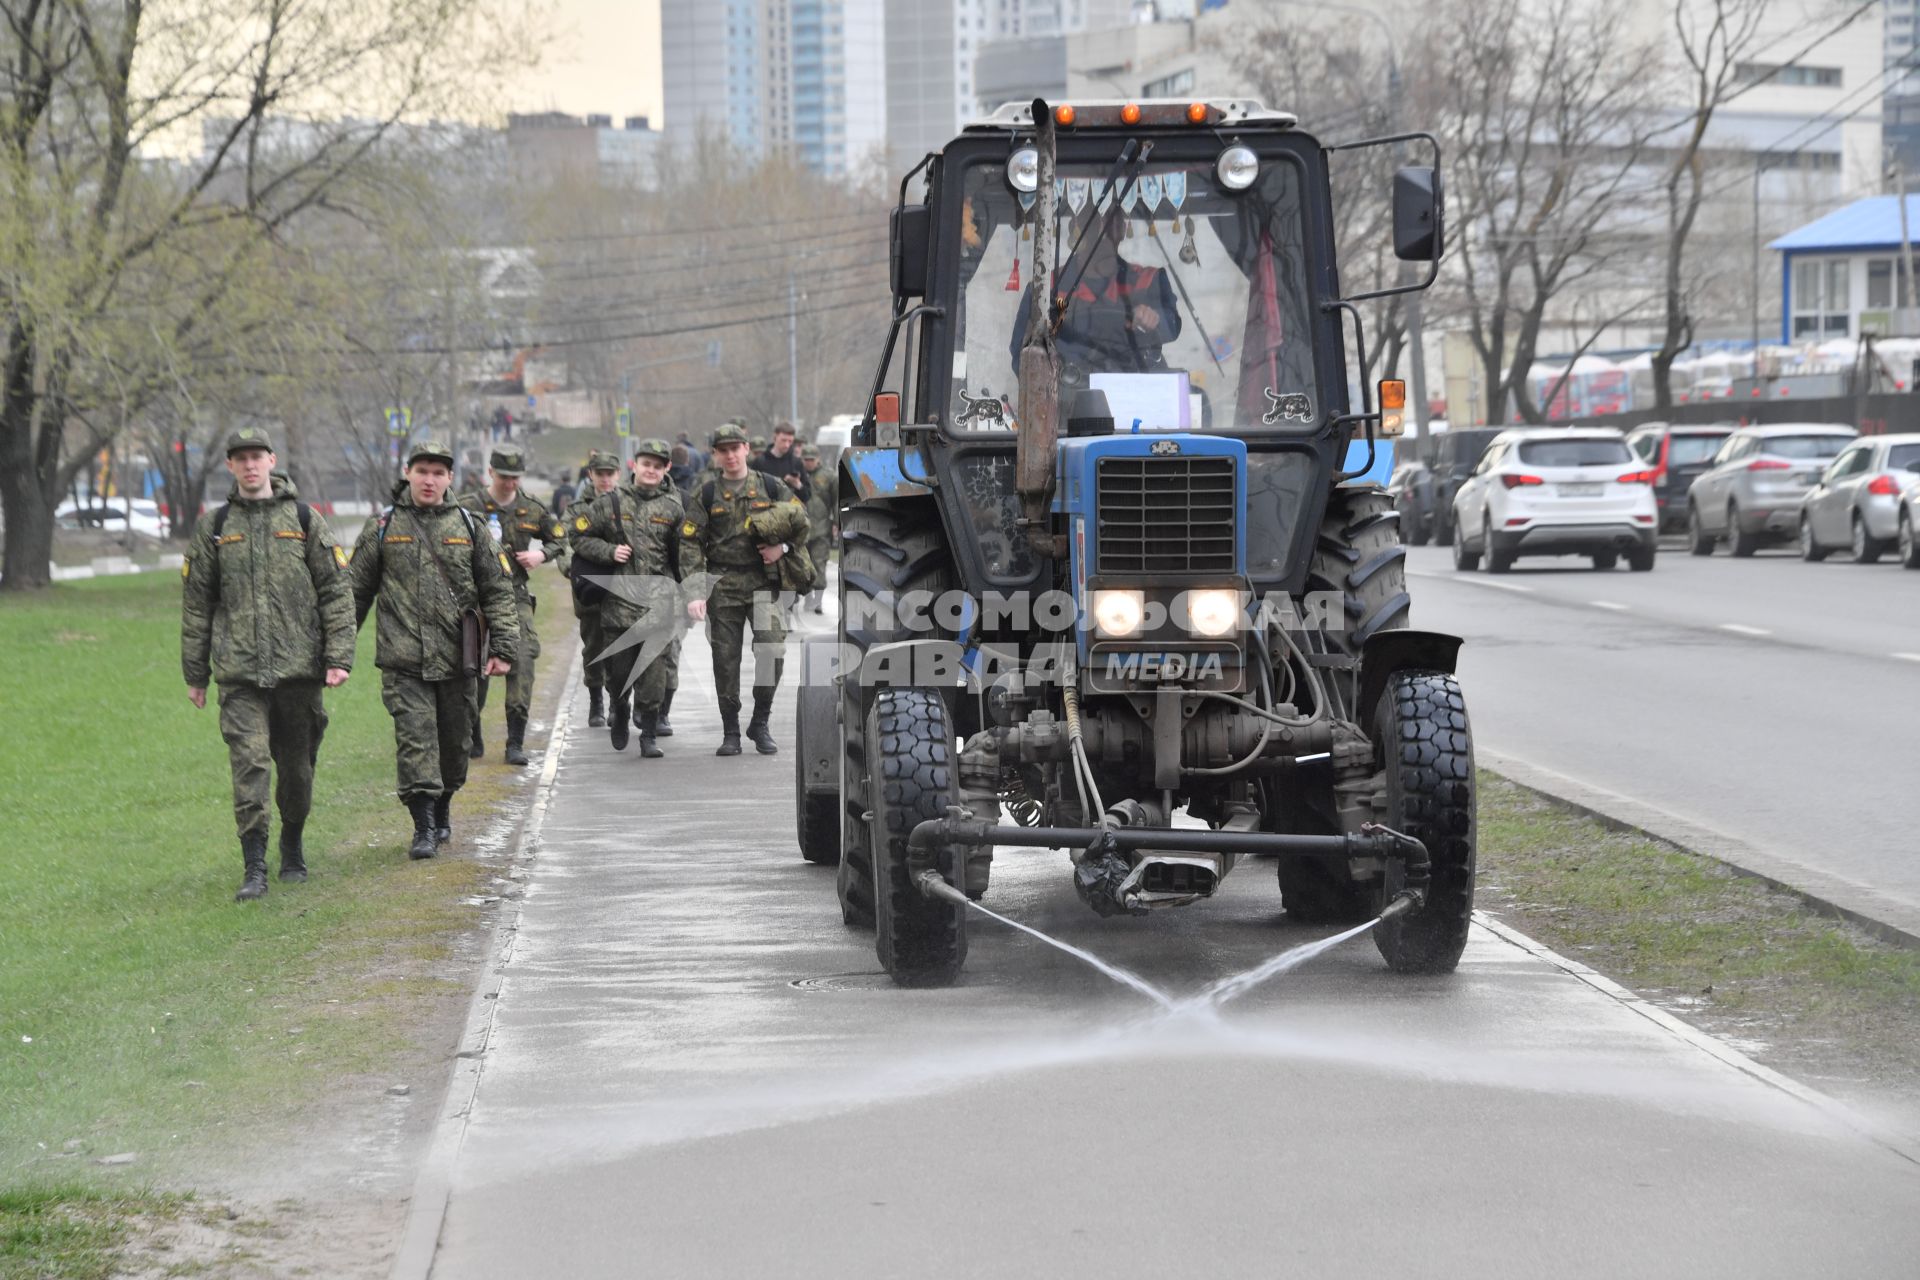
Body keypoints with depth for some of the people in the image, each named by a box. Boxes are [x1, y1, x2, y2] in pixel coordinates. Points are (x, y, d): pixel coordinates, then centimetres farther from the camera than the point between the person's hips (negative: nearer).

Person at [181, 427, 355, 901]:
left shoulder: (304, 519, 5)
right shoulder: (214, 526, 8)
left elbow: (337, 590, 4)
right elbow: (196, 602, 12)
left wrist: (339, 657, -5)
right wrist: (195, 672, 9)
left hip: (298, 666, 0)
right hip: (239, 670, 0)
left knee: (297, 766, 9)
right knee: (249, 762, -12)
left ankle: (292, 848, 32)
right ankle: (254, 870, -12)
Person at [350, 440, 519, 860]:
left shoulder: (470, 527, 7)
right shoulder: (382, 529, 5)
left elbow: (499, 591, 7)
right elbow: (356, 592, 10)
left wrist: (503, 648, -2)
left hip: (457, 657, 2)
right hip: (403, 660, -2)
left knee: (454, 742, 10)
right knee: (414, 739, -10)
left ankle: (442, 808, 31)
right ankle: (424, 825, -10)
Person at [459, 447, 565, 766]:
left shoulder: (531, 508, 9)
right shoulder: (469, 507, -1)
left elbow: (559, 537, 21)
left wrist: (541, 554, 1)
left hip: (515, 595, 2)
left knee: (522, 662, -12)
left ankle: (516, 743, -8)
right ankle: (472, 740, 16)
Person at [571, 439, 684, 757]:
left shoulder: (672, 508, 7)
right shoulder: (611, 504, 7)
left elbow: (686, 554, 6)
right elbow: (579, 536, 11)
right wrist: (609, 551, -4)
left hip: (658, 601, -1)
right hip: (619, 597, 1)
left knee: (654, 670, -8)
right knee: (619, 669, 7)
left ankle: (649, 736, -2)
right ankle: (619, 714, 36)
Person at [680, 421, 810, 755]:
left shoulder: (769, 488, 7)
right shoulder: (707, 495, 4)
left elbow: (802, 521, 14)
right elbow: (690, 543, 0)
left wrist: (784, 547, -5)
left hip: (763, 582, 0)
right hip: (722, 587, 0)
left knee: (771, 649, -14)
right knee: (725, 660, 2)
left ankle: (760, 723, 3)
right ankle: (730, 734, 12)